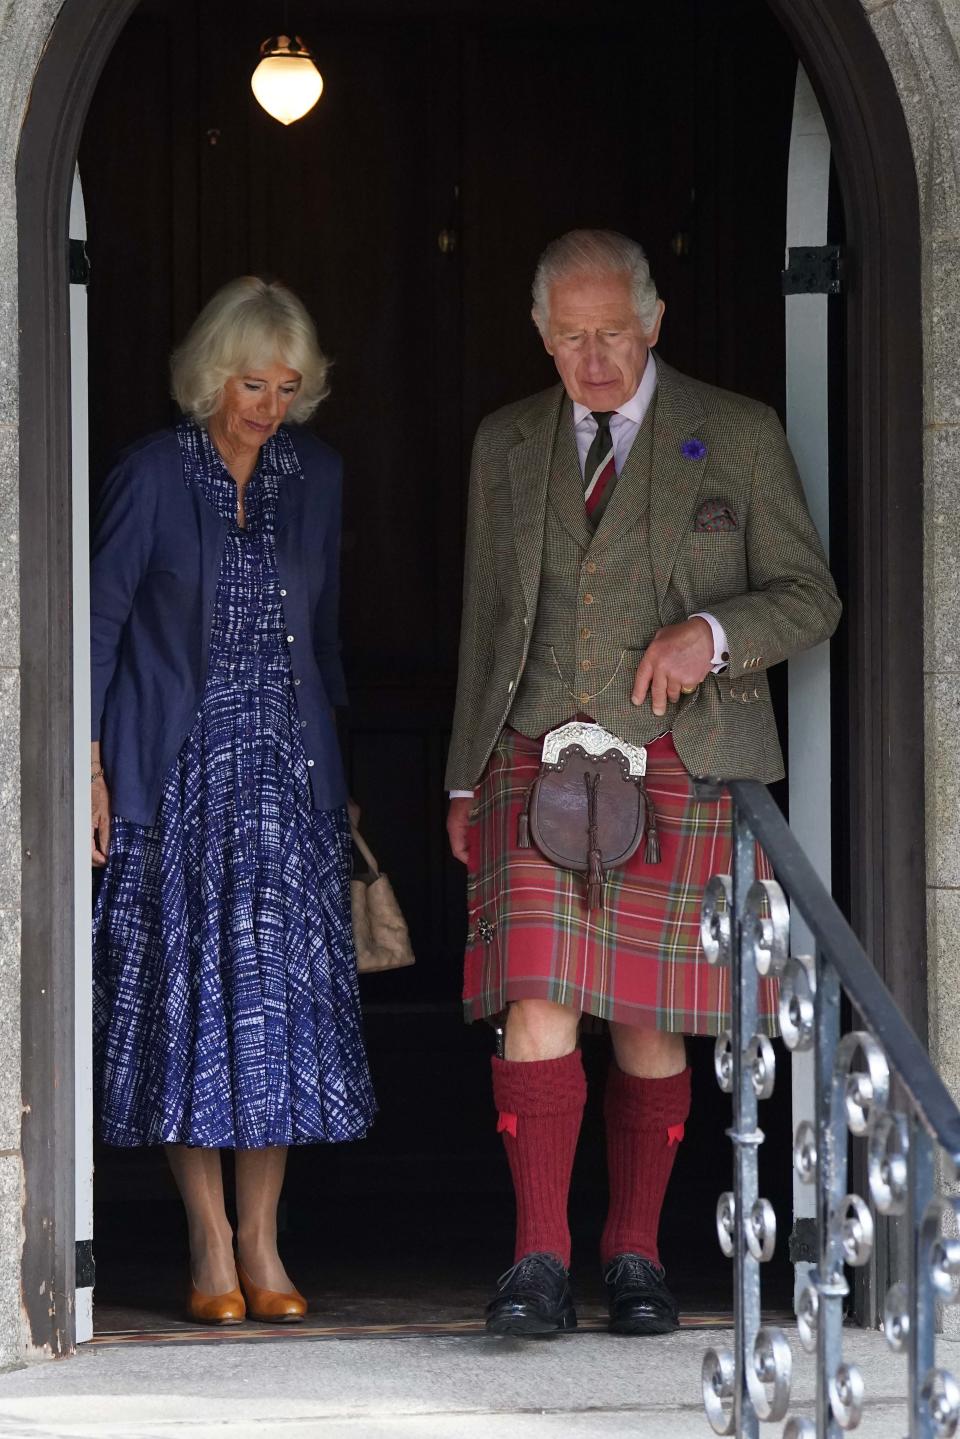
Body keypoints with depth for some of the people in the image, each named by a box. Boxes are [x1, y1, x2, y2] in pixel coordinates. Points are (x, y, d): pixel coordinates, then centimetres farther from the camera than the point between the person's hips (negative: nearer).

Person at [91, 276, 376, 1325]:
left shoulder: (315, 475, 9)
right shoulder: (154, 474, -3)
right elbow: (100, 615, -3)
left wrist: (331, 748, 16)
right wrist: (88, 760, -10)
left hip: (287, 771, 4)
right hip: (178, 776, -3)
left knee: (283, 990, -1)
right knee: (190, 992, -4)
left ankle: (260, 1240, 4)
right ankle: (210, 1243, 2)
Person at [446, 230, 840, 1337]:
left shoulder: (739, 438, 3)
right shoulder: (506, 445, 13)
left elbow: (808, 597, 3)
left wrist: (711, 630, -17)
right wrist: (465, 781, 16)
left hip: (677, 767, -2)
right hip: (536, 761, 2)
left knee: (648, 1017, 1)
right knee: (536, 1002, -12)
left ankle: (635, 1255, 13)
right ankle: (539, 1263, -12)